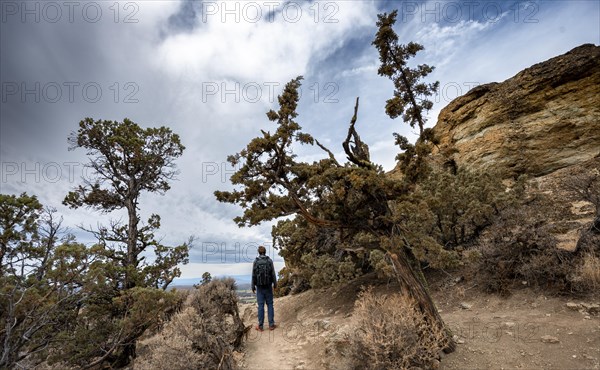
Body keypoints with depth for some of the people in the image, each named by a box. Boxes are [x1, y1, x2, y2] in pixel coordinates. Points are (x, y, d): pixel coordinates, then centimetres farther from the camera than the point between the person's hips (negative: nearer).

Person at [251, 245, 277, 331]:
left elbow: (253, 275, -6)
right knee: (270, 305, 8)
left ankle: (260, 326, 11)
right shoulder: (269, 260, -6)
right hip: (268, 286, 0)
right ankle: (271, 325, 11)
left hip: (259, 287, 0)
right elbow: (273, 274, -5)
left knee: (261, 306, 5)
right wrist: (275, 284, 6)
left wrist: (253, 286, 4)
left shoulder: (255, 262, -6)